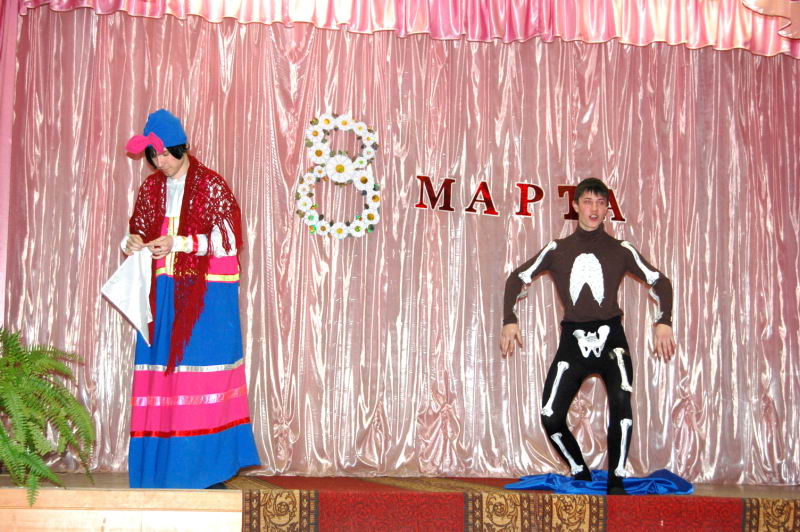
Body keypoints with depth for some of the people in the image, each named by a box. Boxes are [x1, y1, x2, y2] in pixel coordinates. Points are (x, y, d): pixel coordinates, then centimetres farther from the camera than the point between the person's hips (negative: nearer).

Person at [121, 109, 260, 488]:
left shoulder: (212, 185, -3)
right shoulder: (150, 189, 13)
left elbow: (229, 240, -7)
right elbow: (137, 230, 16)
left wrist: (180, 243, -18)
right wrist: (133, 242, -8)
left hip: (207, 293, -4)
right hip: (163, 292, 5)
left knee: (201, 368, -7)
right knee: (160, 369, 0)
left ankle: (205, 467, 1)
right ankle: (161, 468, 7)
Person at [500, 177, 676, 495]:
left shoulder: (621, 250, 7)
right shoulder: (557, 250, 9)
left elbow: (659, 282, 10)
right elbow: (518, 278, 13)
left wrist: (664, 322, -5)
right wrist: (509, 321, 2)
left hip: (610, 337, -1)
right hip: (573, 340, 1)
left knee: (621, 403, -26)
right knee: (551, 416, -7)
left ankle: (616, 479, -11)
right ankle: (580, 474, 17)